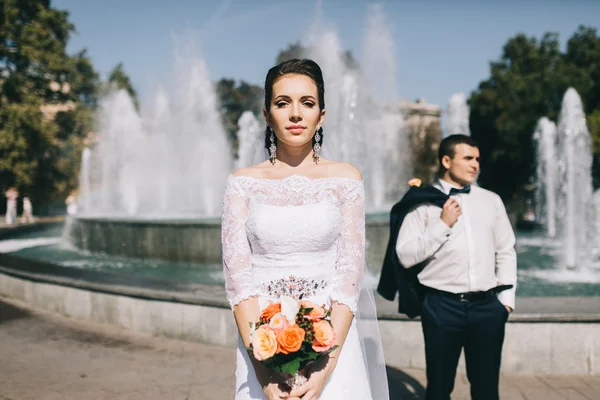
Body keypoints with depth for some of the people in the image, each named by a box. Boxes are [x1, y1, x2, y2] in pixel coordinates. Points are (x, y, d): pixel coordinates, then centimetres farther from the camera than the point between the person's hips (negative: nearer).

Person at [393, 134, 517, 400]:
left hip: (487, 305, 3)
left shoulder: (491, 200, 10)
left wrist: (506, 297, 5)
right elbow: (405, 256, -8)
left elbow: (506, 251, 13)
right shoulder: (423, 202, -2)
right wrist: (442, 225, -12)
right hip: (442, 306, -3)